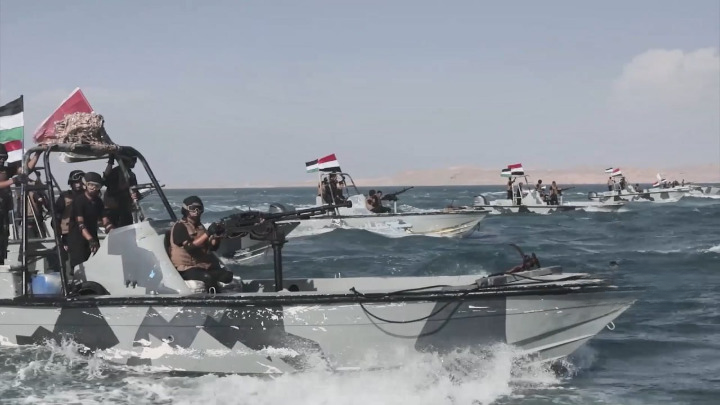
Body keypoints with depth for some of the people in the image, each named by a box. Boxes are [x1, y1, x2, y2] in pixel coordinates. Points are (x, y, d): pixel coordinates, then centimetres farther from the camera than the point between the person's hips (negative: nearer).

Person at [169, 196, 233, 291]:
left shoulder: (200, 227, 18)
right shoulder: (180, 227, -7)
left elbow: (213, 247, 13)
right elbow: (190, 247, -21)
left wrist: (217, 237, -9)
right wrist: (208, 233, -25)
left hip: (204, 266, 8)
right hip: (186, 269, -8)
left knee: (228, 275, -15)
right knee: (208, 278, -35)